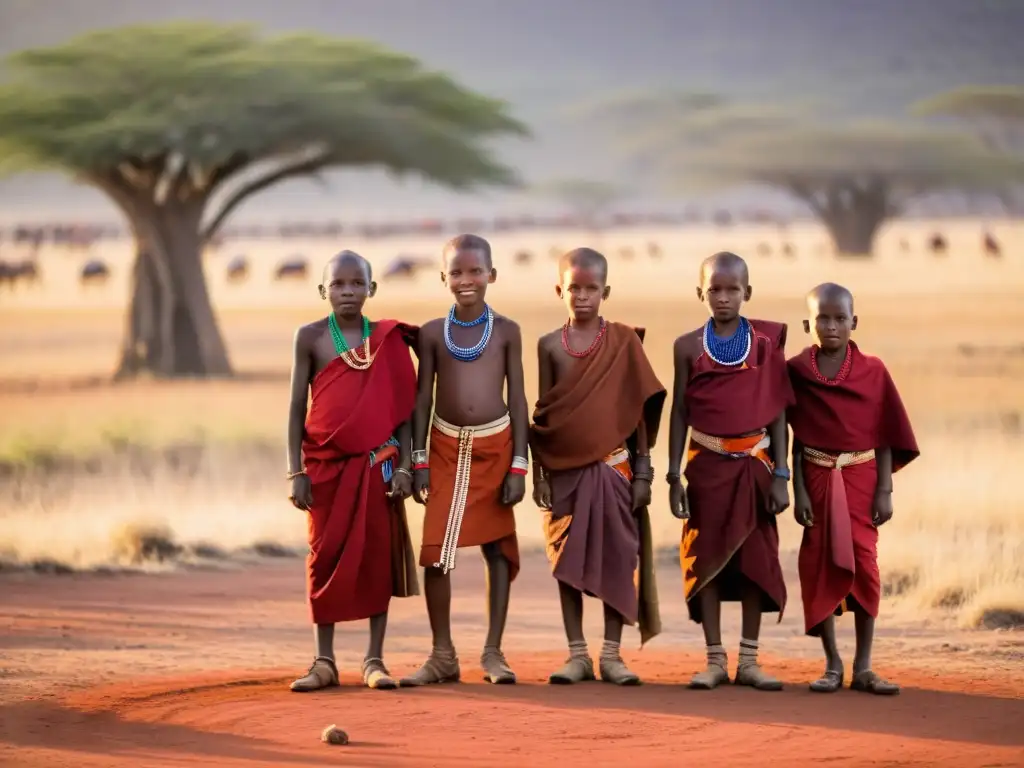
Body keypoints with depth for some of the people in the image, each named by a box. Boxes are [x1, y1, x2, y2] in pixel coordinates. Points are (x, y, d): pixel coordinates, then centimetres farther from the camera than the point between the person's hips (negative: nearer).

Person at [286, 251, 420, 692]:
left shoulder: (387, 340, 3)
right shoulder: (311, 337, 0)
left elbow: (403, 408, 5)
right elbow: (296, 408, 1)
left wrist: (404, 466, -4)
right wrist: (296, 472, -5)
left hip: (376, 464, 1)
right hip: (325, 465, 0)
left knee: (379, 557, 2)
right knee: (325, 557, 3)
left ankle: (375, 660, 9)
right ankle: (324, 661, 10)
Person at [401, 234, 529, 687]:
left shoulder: (506, 331, 0)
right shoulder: (433, 333, 2)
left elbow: (517, 399, 1)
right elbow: (423, 399, 5)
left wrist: (518, 465, -4)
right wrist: (419, 461, 0)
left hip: (494, 448, -1)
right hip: (447, 448, 1)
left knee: (498, 549, 2)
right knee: (435, 551, -3)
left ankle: (493, 653, 10)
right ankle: (442, 655, 7)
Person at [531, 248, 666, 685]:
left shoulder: (624, 341, 1)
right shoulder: (550, 346, 4)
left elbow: (640, 410, 3)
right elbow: (541, 415, 6)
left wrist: (642, 472, 0)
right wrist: (538, 475, 2)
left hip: (612, 466, -1)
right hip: (564, 469, 1)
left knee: (616, 559, 0)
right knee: (567, 562, 3)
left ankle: (612, 654, 7)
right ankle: (577, 654, 10)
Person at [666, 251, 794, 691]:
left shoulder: (766, 342, 2)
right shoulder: (689, 347, 1)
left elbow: (778, 412, 3)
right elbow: (679, 413, 4)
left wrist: (780, 475, -2)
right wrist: (673, 477, 0)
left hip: (754, 463, 0)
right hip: (707, 463, 0)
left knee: (756, 558, 3)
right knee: (707, 558, 1)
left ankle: (748, 660, 10)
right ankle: (715, 660, 9)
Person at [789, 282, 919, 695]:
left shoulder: (872, 371, 0)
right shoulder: (797, 372, 1)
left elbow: (885, 437, 1)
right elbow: (796, 438, 2)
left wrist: (884, 490, -4)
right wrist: (798, 491, -3)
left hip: (861, 478, 0)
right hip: (817, 477, 0)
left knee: (864, 564, -2)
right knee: (819, 565, 2)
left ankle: (863, 667, 4)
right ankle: (832, 665, 11)